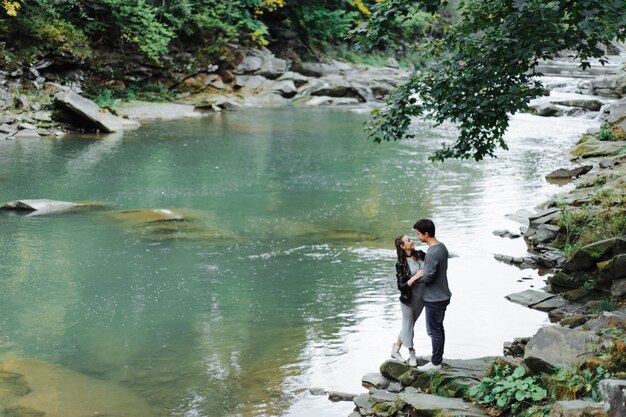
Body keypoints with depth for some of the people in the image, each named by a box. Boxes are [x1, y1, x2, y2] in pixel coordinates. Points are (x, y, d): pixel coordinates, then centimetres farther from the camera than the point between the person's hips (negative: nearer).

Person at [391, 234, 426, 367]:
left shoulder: (420, 255, -4)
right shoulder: (401, 264, -16)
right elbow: (401, 286, -17)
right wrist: (414, 278, -30)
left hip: (421, 298, 5)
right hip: (408, 300, -5)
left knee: (409, 325, 16)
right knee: (408, 326, 9)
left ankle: (396, 349, 33)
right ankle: (412, 354, 27)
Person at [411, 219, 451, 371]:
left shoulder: (432, 253, -26)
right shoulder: (442, 247, 4)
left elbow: (428, 277, -24)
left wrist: (418, 276, -5)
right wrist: (423, 272, 4)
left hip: (434, 299, -9)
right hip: (443, 295, 9)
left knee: (434, 330, 2)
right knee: (439, 327, 19)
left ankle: (435, 363, 12)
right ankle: (438, 357, 31)